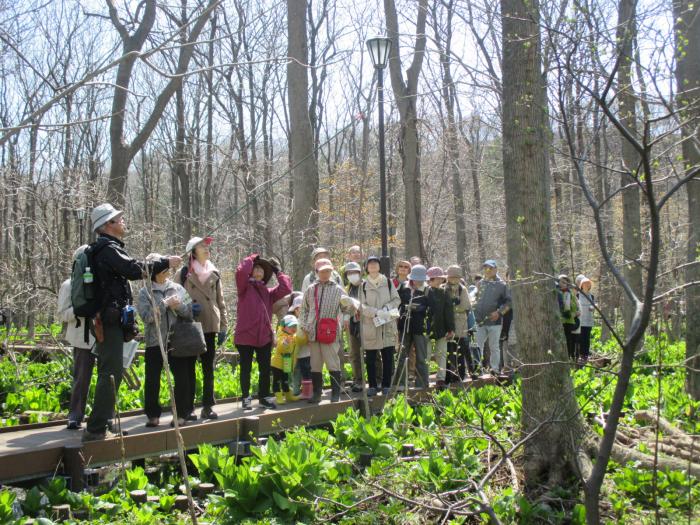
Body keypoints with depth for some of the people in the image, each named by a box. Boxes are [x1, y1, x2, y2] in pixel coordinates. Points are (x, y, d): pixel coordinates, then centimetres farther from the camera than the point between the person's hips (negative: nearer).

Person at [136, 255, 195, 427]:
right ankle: (153, 415, 13)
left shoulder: (177, 289, 8)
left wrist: (178, 306, -14)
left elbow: (190, 312, 4)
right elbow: (147, 316, -12)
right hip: (154, 342, -2)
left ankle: (181, 414, 12)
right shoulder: (145, 292, 1)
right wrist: (165, 303, -15)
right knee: (152, 380, 0)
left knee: (182, 378, -1)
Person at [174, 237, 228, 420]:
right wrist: (187, 308, -15)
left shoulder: (214, 274, 12)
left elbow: (220, 301, 14)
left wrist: (223, 326, 9)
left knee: (209, 369, 7)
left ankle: (208, 406, 14)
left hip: (209, 327, 4)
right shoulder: (183, 274, 0)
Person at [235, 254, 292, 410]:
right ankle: (246, 398, 20)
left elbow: (286, 288, 0)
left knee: (265, 369, 9)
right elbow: (241, 271, -17)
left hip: (264, 336, 4)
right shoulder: (245, 287, 3)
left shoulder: (268, 292, 15)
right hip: (245, 335, -4)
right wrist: (252, 258, -2)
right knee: (246, 369, 7)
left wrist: (278, 271, 9)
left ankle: (263, 397, 24)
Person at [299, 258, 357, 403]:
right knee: (315, 365, 8)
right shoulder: (311, 289, 12)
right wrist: (304, 325, 9)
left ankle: (336, 394, 3)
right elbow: (304, 309, 20)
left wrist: (348, 303, -20)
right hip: (313, 333, 3)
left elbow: (348, 310, 2)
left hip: (330, 333, -3)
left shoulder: (338, 289, 4)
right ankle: (316, 393, 17)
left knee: (333, 364, -4)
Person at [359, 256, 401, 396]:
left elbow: (397, 300, 7)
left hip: (388, 325, 0)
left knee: (388, 357, 0)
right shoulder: (363, 285, 6)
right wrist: (377, 312, -16)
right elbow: (362, 306, -2)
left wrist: (386, 308, -11)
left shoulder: (388, 282, 8)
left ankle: (386, 385, 9)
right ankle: (372, 386, 10)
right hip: (369, 325, 0)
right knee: (370, 358, 2)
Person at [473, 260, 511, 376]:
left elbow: (508, 302, -2)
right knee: (478, 346, 3)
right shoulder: (480, 283, 11)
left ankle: (495, 368, 13)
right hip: (480, 321, 3)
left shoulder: (501, 285, -1)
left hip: (494, 321, -3)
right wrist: (474, 312, 7)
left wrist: (499, 312, -14)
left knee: (494, 346, 4)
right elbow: (475, 299, 20)